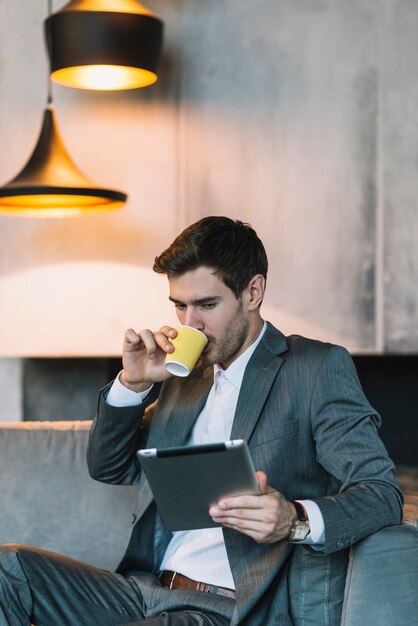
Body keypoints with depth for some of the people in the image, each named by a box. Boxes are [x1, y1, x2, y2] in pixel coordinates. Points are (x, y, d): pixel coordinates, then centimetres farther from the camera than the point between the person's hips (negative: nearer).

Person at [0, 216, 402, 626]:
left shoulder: (318, 368, -1)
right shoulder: (186, 374, 19)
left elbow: (382, 494, -11)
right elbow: (109, 469, 24)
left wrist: (295, 521, -32)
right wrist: (134, 382, 6)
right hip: (145, 589, 7)